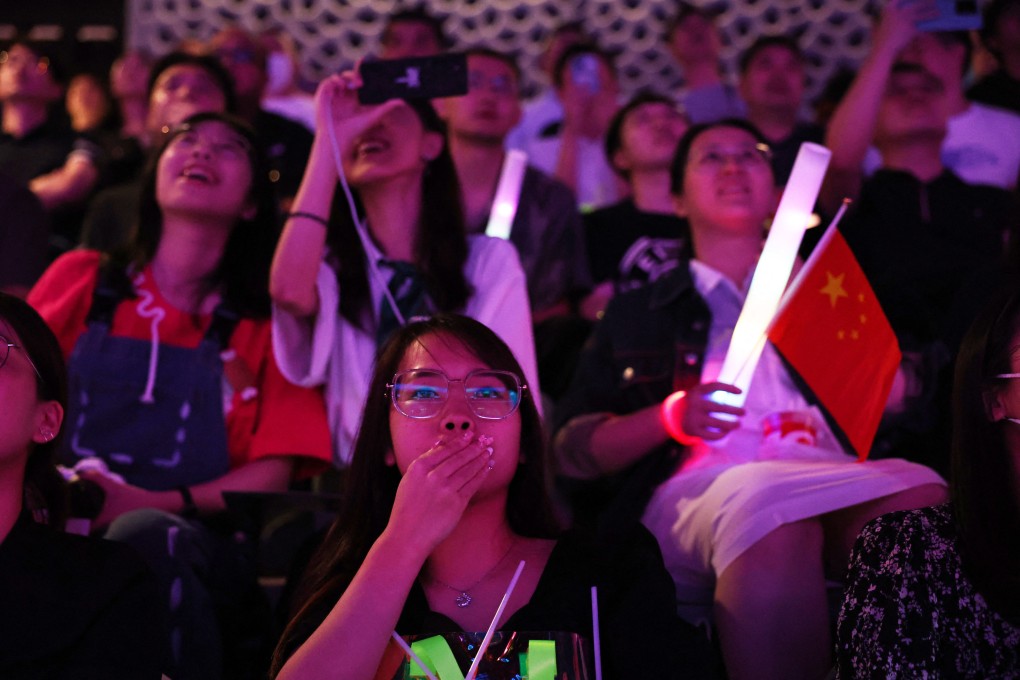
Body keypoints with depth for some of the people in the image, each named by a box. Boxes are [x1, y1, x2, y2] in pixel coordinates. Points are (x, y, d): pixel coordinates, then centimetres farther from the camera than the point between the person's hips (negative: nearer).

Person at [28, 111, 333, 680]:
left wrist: (152, 503, -11)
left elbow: (274, 472, 7)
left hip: (198, 540, 0)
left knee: (144, 538, -37)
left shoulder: (267, 321, 17)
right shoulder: (80, 281, 21)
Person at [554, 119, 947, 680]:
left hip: (836, 479, 2)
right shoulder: (637, 313, 29)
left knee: (920, 498, -35)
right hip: (697, 485, -1)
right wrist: (670, 418, 0)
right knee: (768, 507, -40)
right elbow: (571, 447, 17)